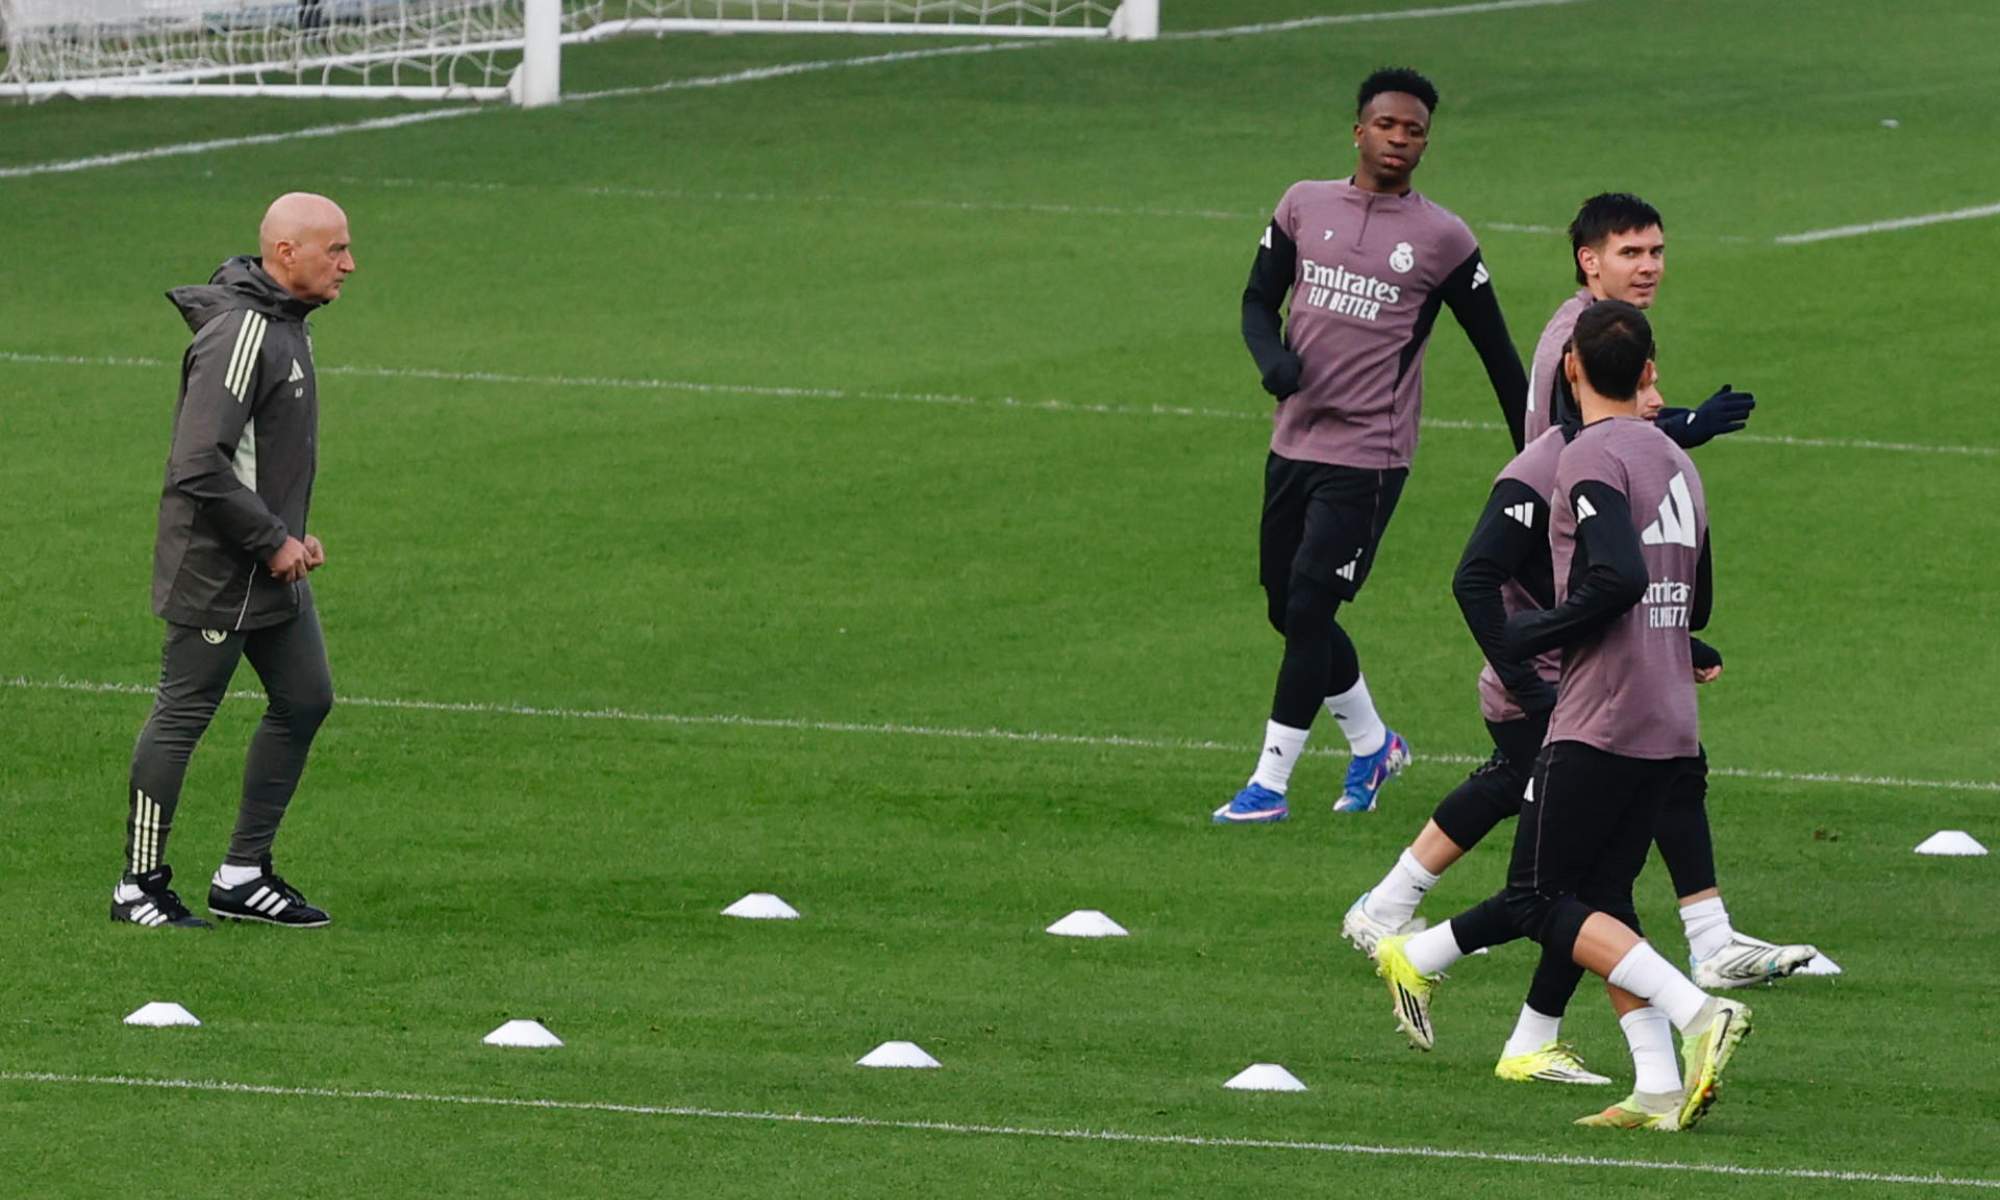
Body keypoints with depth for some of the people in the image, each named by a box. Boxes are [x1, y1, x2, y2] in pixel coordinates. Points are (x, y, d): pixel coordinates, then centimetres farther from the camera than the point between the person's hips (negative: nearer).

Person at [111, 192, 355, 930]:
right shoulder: (240, 336, -22)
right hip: (217, 572, -10)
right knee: (182, 716, -1)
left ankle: (244, 874, 19)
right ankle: (140, 888, 8)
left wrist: (292, 534, 11)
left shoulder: (283, 326, 11)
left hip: (271, 567, 10)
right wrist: (272, 541, -18)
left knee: (305, 701, 12)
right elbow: (200, 465, -27)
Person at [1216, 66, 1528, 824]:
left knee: (1308, 609, -10)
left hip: (1369, 456, -5)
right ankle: (1372, 745, 33)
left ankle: (1270, 784, -2)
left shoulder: (1443, 241, -3)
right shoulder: (1305, 205, 6)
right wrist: (1272, 358, -12)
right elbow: (1259, 300, 12)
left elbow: (1497, 355, 3)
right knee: (1287, 609, 12)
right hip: (1294, 442, 5)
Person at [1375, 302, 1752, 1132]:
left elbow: (1620, 579, -24)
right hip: (1673, 725, 8)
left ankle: (1699, 1011, -20)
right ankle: (1660, 1086, 0)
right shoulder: (1676, 462, 14)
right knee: (1601, 900, 12)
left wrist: (1529, 635, -12)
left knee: (1540, 898, -3)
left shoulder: (1591, 457, -11)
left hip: (1600, 721, -8)